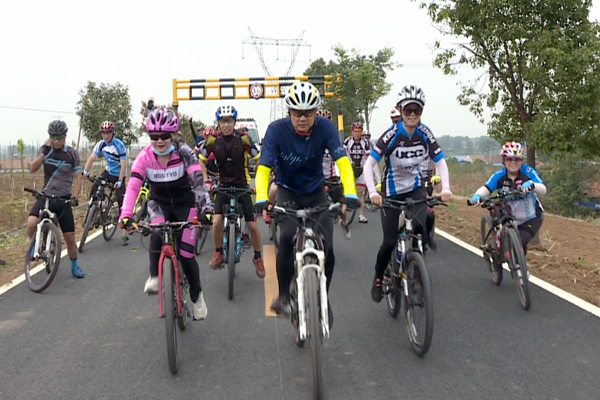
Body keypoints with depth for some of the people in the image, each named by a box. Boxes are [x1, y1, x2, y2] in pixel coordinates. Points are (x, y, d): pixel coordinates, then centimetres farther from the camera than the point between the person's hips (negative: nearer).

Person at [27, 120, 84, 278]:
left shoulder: (72, 153, -1)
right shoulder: (45, 150, 3)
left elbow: (78, 177, -1)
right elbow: (32, 168, -10)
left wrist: (74, 197, -13)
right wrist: (44, 151, -19)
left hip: (64, 199, -1)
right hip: (46, 196, 1)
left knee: (70, 237, 0)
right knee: (31, 224, -26)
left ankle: (74, 266, 22)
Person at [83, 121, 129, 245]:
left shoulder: (119, 145, -21)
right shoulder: (101, 144, -6)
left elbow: (123, 164, -24)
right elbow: (92, 158, -13)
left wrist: (119, 181, -31)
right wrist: (85, 171, -29)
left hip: (119, 174, -5)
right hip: (108, 171, 5)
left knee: (121, 201, -9)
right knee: (94, 189, -17)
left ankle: (125, 235, -6)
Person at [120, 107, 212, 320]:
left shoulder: (183, 152, -23)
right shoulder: (144, 156, -18)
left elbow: (198, 180, -33)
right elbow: (133, 186, -26)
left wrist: (205, 207, -48)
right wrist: (126, 215, -40)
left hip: (184, 204, -1)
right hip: (159, 203, 1)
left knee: (186, 253, -6)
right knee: (157, 232, -34)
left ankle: (197, 296, 17)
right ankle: (154, 276, -16)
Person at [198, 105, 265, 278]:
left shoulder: (243, 139, -9)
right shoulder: (213, 140, -5)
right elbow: (201, 160, 8)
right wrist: (206, 181, -1)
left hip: (242, 185, -1)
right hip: (223, 185, 1)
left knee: (252, 225, -5)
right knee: (217, 221, -18)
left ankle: (258, 257, 18)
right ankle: (218, 252, 8)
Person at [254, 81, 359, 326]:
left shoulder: (325, 128, -19)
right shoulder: (277, 130, -21)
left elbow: (342, 161, -26)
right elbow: (264, 168, -26)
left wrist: (350, 193, -42)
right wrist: (261, 198, -43)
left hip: (316, 192, 1)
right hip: (288, 192, -1)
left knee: (327, 248, -9)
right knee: (287, 238, -27)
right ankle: (284, 296, -10)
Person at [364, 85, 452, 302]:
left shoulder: (425, 134, -12)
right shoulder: (391, 135, -23)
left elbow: (440, 162, -10)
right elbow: (369, 164, -26)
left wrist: (445, 188, -27)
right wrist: (372, 192, -41)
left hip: (415, 187, 3)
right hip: (392, 190, -2)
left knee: (424, 225, -25)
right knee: (390, 241, -5)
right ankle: (378, 279, 20)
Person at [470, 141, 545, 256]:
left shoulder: (528, 172, -15)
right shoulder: (499, 176, -11)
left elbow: (543, 190, -25)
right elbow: (486, 188, -25)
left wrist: (531, 184, -49)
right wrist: (477, 195, -49)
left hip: (530, 219, -2)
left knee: (520, 244, -23)